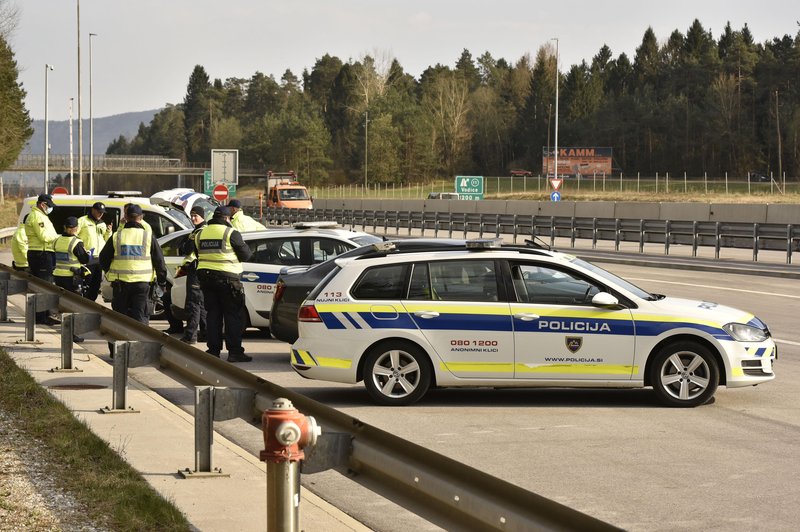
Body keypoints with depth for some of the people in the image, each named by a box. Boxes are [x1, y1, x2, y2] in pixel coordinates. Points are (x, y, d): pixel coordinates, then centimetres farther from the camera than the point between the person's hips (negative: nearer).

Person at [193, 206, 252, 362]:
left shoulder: (200, 234, 11)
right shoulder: (231, 233, -8)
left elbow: (198, 254, 20)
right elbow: (246, 255, -3)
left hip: (205, 277, 6)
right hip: (227, 278, -6)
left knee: (212, 314, 12)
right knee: (233, 315, 0)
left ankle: (213, 350, 10)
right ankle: (234, 351, -3)